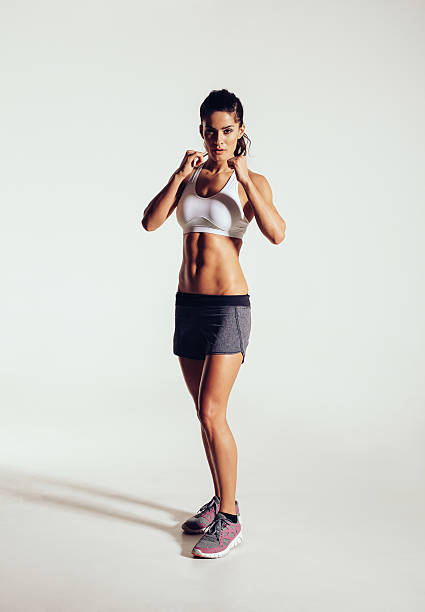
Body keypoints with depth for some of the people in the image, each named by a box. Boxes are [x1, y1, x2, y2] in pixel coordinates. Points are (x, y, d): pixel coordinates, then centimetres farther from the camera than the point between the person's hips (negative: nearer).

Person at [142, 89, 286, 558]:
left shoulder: (252, 181, -3)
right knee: (206, 413, 13)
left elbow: (276, 234, -20)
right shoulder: (190, 175, 11)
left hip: (228, 305, -5)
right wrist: (179, 176, -12)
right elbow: (150, 222, -2)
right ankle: (220, 501, 29)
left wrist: (243, 178, -22)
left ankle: (229, 520, 4)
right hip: (188, 303, 6)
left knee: (211, 413, -10)